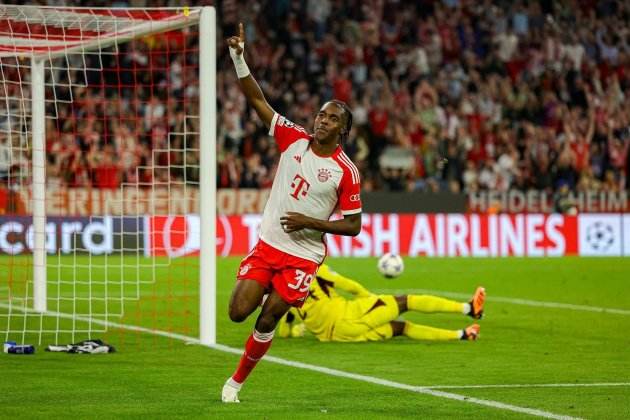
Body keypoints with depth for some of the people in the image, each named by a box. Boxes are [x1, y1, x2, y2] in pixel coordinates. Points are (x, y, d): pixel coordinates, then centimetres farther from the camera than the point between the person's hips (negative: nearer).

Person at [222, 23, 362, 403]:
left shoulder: (346, 172, -10)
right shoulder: (294, 139, -2)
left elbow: (354, 225, -6)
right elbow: (257, 99, -5)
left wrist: (311, 222, -17)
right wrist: (239, 58, -18)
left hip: (304, 255, -3)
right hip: (268, 244, 3)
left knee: (267, 321, -6)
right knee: (239, 312, -7)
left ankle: (237, 382, 14)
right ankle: (268, 293, 31)